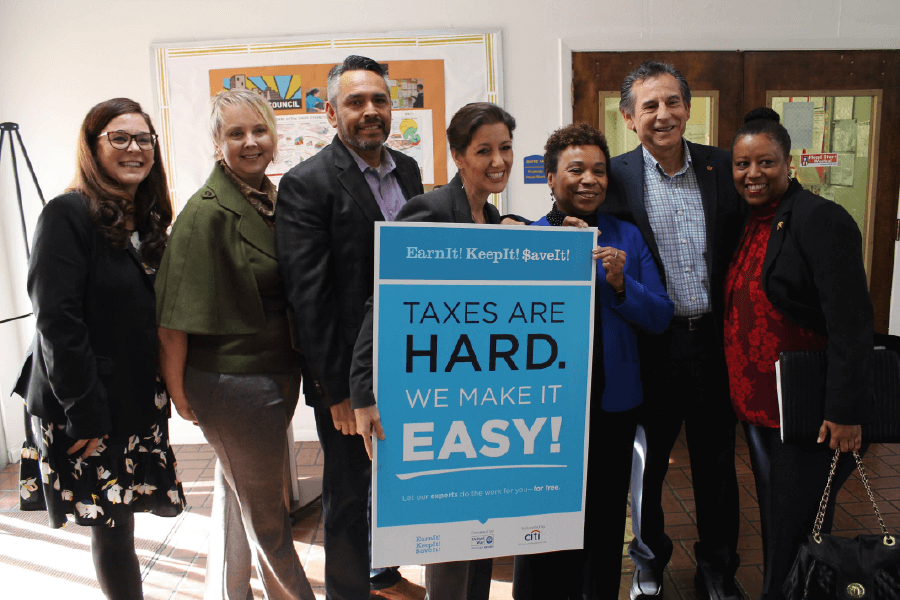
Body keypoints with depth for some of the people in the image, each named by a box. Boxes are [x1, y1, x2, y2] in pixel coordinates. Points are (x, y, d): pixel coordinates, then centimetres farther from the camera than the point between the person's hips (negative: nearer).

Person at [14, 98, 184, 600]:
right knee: (113, 526, 5)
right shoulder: (69, 215, -13)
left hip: (141, 402, 7)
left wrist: (170, 386, 9)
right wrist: (86, 412, -19)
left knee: (119, 518, 11)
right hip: (88, 408, -6)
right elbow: (56, 321, -19)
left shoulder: (149, 220, 10)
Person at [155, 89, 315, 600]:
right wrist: (176, 386, -10)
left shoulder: (273, 199, 5)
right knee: (267, 516, 10)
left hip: (278, 374, 8)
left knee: (237, 496, 24)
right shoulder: (208, 212, -19)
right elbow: (174, 314, -17)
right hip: (233, 381, -8)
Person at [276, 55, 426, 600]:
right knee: (349, 493, 12)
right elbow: (308, 297, -17)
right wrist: (335, 390, -17)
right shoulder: (307, 184, -14)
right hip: (348, 374, -6)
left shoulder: (407, 170, 7)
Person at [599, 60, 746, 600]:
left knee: (717, 463, 15)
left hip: (715, 340, 2)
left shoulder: (723, 167, 1)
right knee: (648, 461, 15)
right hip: (652, 347, -2)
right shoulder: (614, 178, -7)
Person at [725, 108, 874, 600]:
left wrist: (846, 412, -23)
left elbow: (852, 324, -21)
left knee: (796, 530, 3)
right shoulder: (751, 224, 10)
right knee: (773, 522, 20)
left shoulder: (819, 219, -15)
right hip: (758, 406, 8)